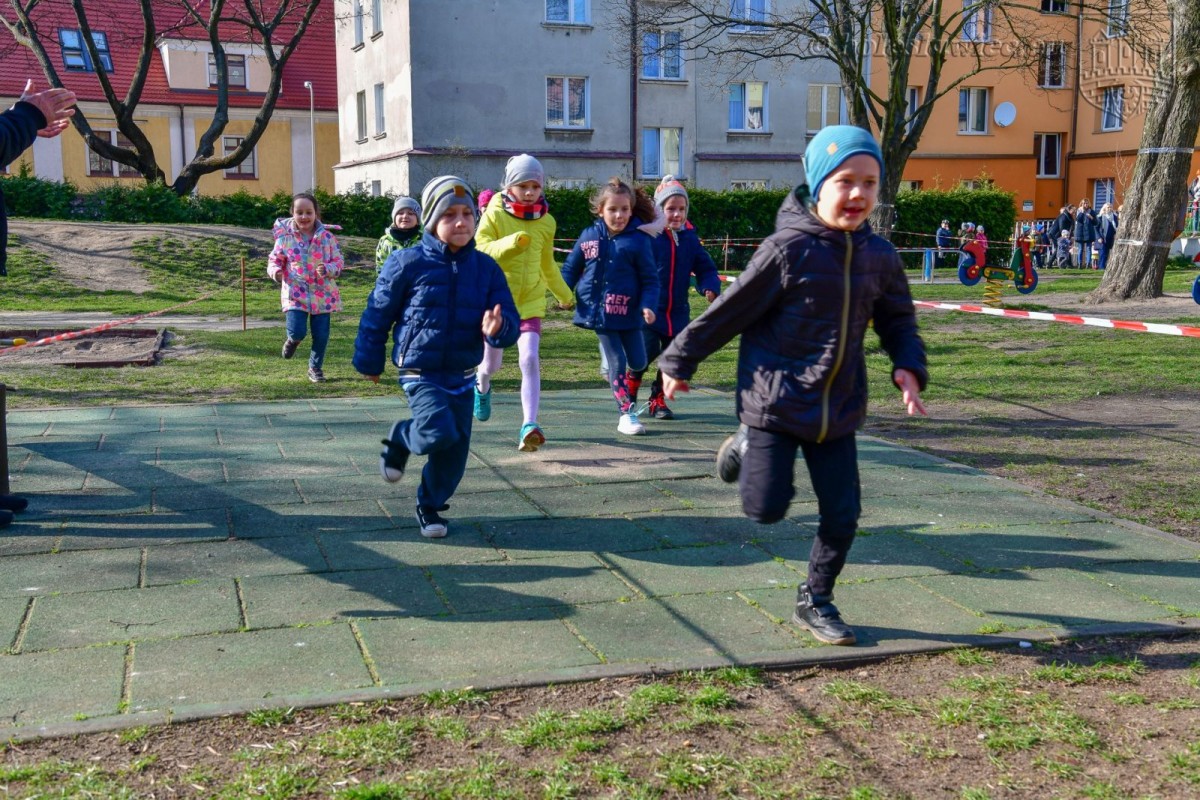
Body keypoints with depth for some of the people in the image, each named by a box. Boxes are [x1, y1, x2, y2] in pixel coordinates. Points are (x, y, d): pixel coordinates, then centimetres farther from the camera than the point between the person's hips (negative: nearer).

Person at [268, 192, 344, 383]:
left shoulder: (327, 237, -2)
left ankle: (315, 367, 28)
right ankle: (293, 339, 25)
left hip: (322, 294, 1)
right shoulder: (285, 237, -2)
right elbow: (274, 260, 6)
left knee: (321, 335, 4)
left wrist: (327, 269, -21)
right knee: (297, 332, -14)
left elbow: (339, 261, 1)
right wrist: (275, 271, -17)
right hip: (295, 293, -1)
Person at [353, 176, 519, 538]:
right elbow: (378, 314, -1)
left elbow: (509, 322, -2)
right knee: (439, 433, -24)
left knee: (454, 452, 7)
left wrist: (498, 328, -27)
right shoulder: (408, 263, -11)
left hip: (463, 375, 4)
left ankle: (430, 506, 31)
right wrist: (369, 362, 5)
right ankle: (400, 439, 10)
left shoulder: (486, 268, -1)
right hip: (420, 373, -4)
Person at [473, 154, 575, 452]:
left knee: (530, 360, -18)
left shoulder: (546, 222, 4)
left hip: (531, 302, 1)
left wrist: (564, 294, 28)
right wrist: (511, 243, -34)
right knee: (492, 363, 14)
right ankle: (482, 387, 52)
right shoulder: (494, 214, -7)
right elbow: (481, 249, -18)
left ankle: (529, 425, -21)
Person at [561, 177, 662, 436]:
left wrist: (648, 305, -20)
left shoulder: (639, 239, -9)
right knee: (617, 363, -1)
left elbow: (650, 278, -6)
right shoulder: (589, 236, -1)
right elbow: (571, 267, 9)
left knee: (638, 363, 10)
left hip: (628, 312, 0)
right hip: (599, 310, 0)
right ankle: (626, 414, 9)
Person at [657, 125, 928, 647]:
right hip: (775, 402, -5)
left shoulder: (879, 257, 1)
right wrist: (679, 361, -1)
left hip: (838, 409, 5)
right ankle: (747, 446, 29)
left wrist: (908, 367, -4)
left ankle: (815, 602, 27)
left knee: (843, 514, 6)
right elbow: (730, 310, -8)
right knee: (766, 509, -3)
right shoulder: (790, 248, -15)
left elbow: (898, 322, 15)